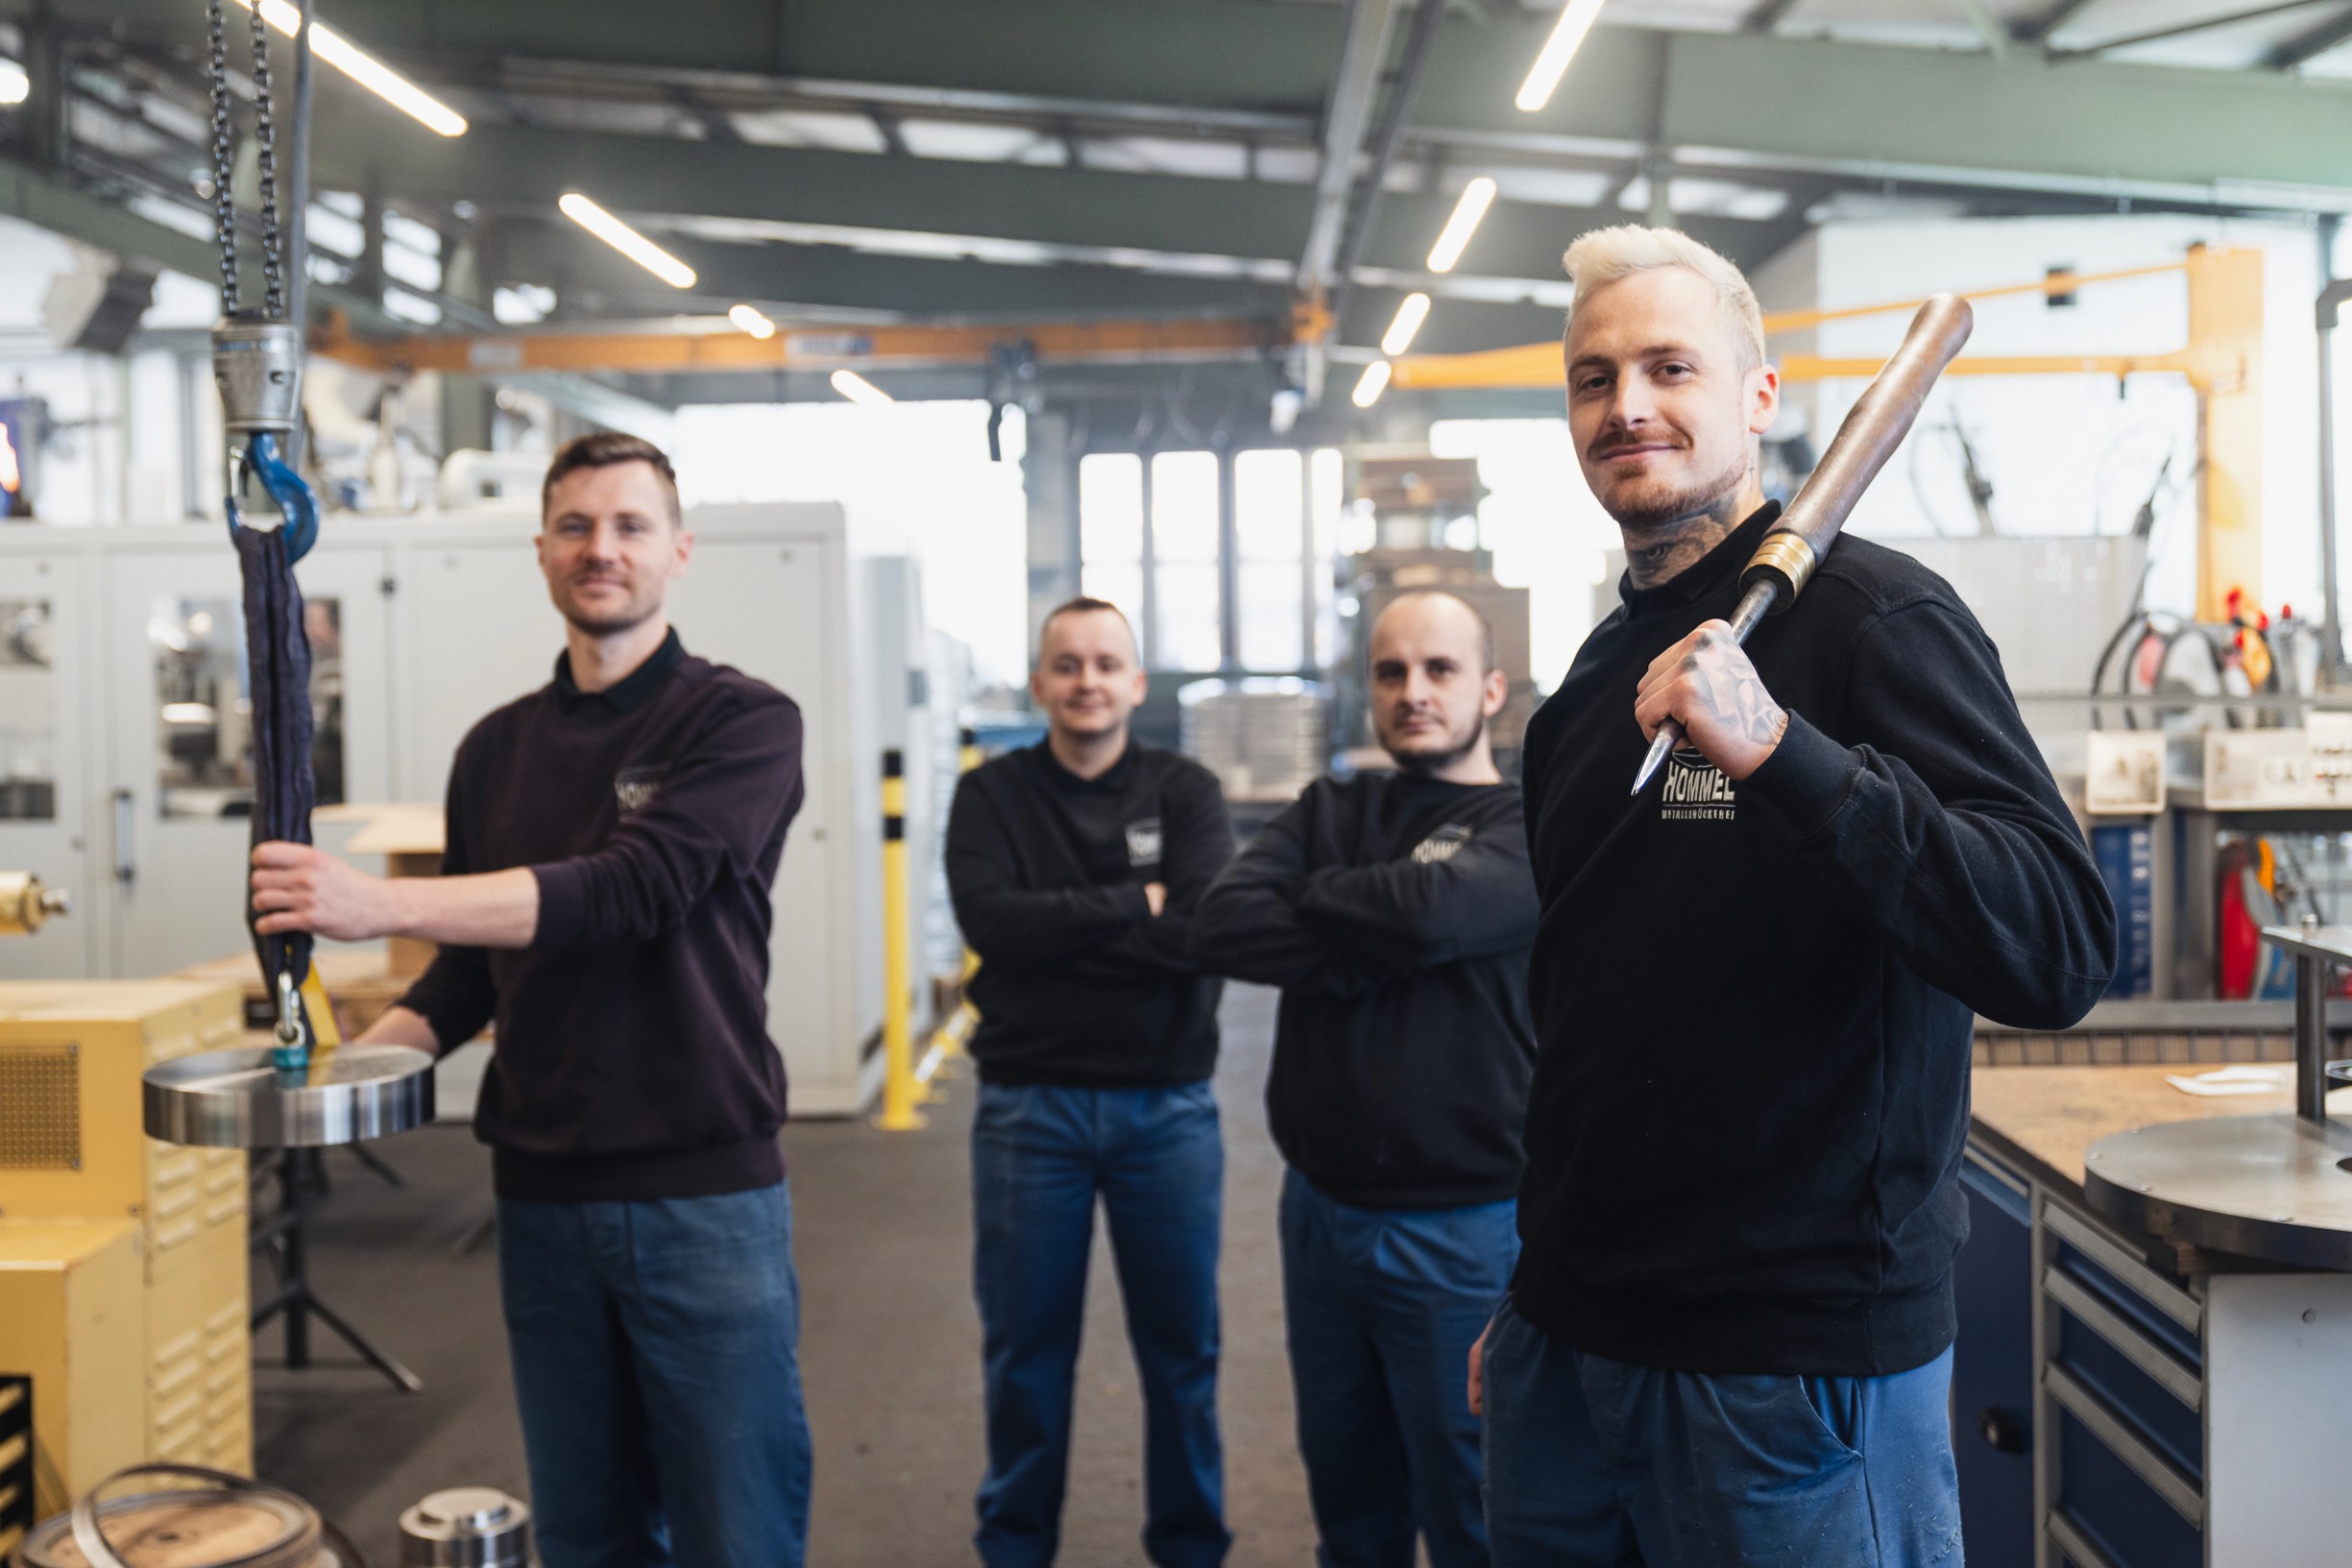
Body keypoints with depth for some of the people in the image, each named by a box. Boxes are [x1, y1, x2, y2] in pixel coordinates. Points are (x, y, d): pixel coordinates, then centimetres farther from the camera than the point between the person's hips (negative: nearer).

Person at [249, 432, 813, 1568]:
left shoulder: (742, 722, -7)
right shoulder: (497, 749, 10)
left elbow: (637, 887, -22)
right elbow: (472, 972, 14)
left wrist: (378, 904, -28)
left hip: (703, 1190, -5)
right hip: (542, 1197, 5)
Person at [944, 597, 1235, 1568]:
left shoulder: (1185, 792, 1)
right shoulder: (992, 796, 2)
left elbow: (1209, 931, -16)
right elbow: (991, 921, -16)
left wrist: (1058, 928, -16)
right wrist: (1136, 906, -14)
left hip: (1167, 1109, 0)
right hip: (1029, 1109, 0)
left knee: (1182, 1348, 11)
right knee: (1026, 1350, 11)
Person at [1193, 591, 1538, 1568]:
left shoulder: (1531, 830, -7)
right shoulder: (1330, 810, 7)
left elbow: (1430, 911, -27)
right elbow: (1223, 927, -9)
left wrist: (1316, 895, -9)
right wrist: (1376, 957, -17)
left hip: (1461, 1231, -5)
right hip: (1321, 1211, 5)